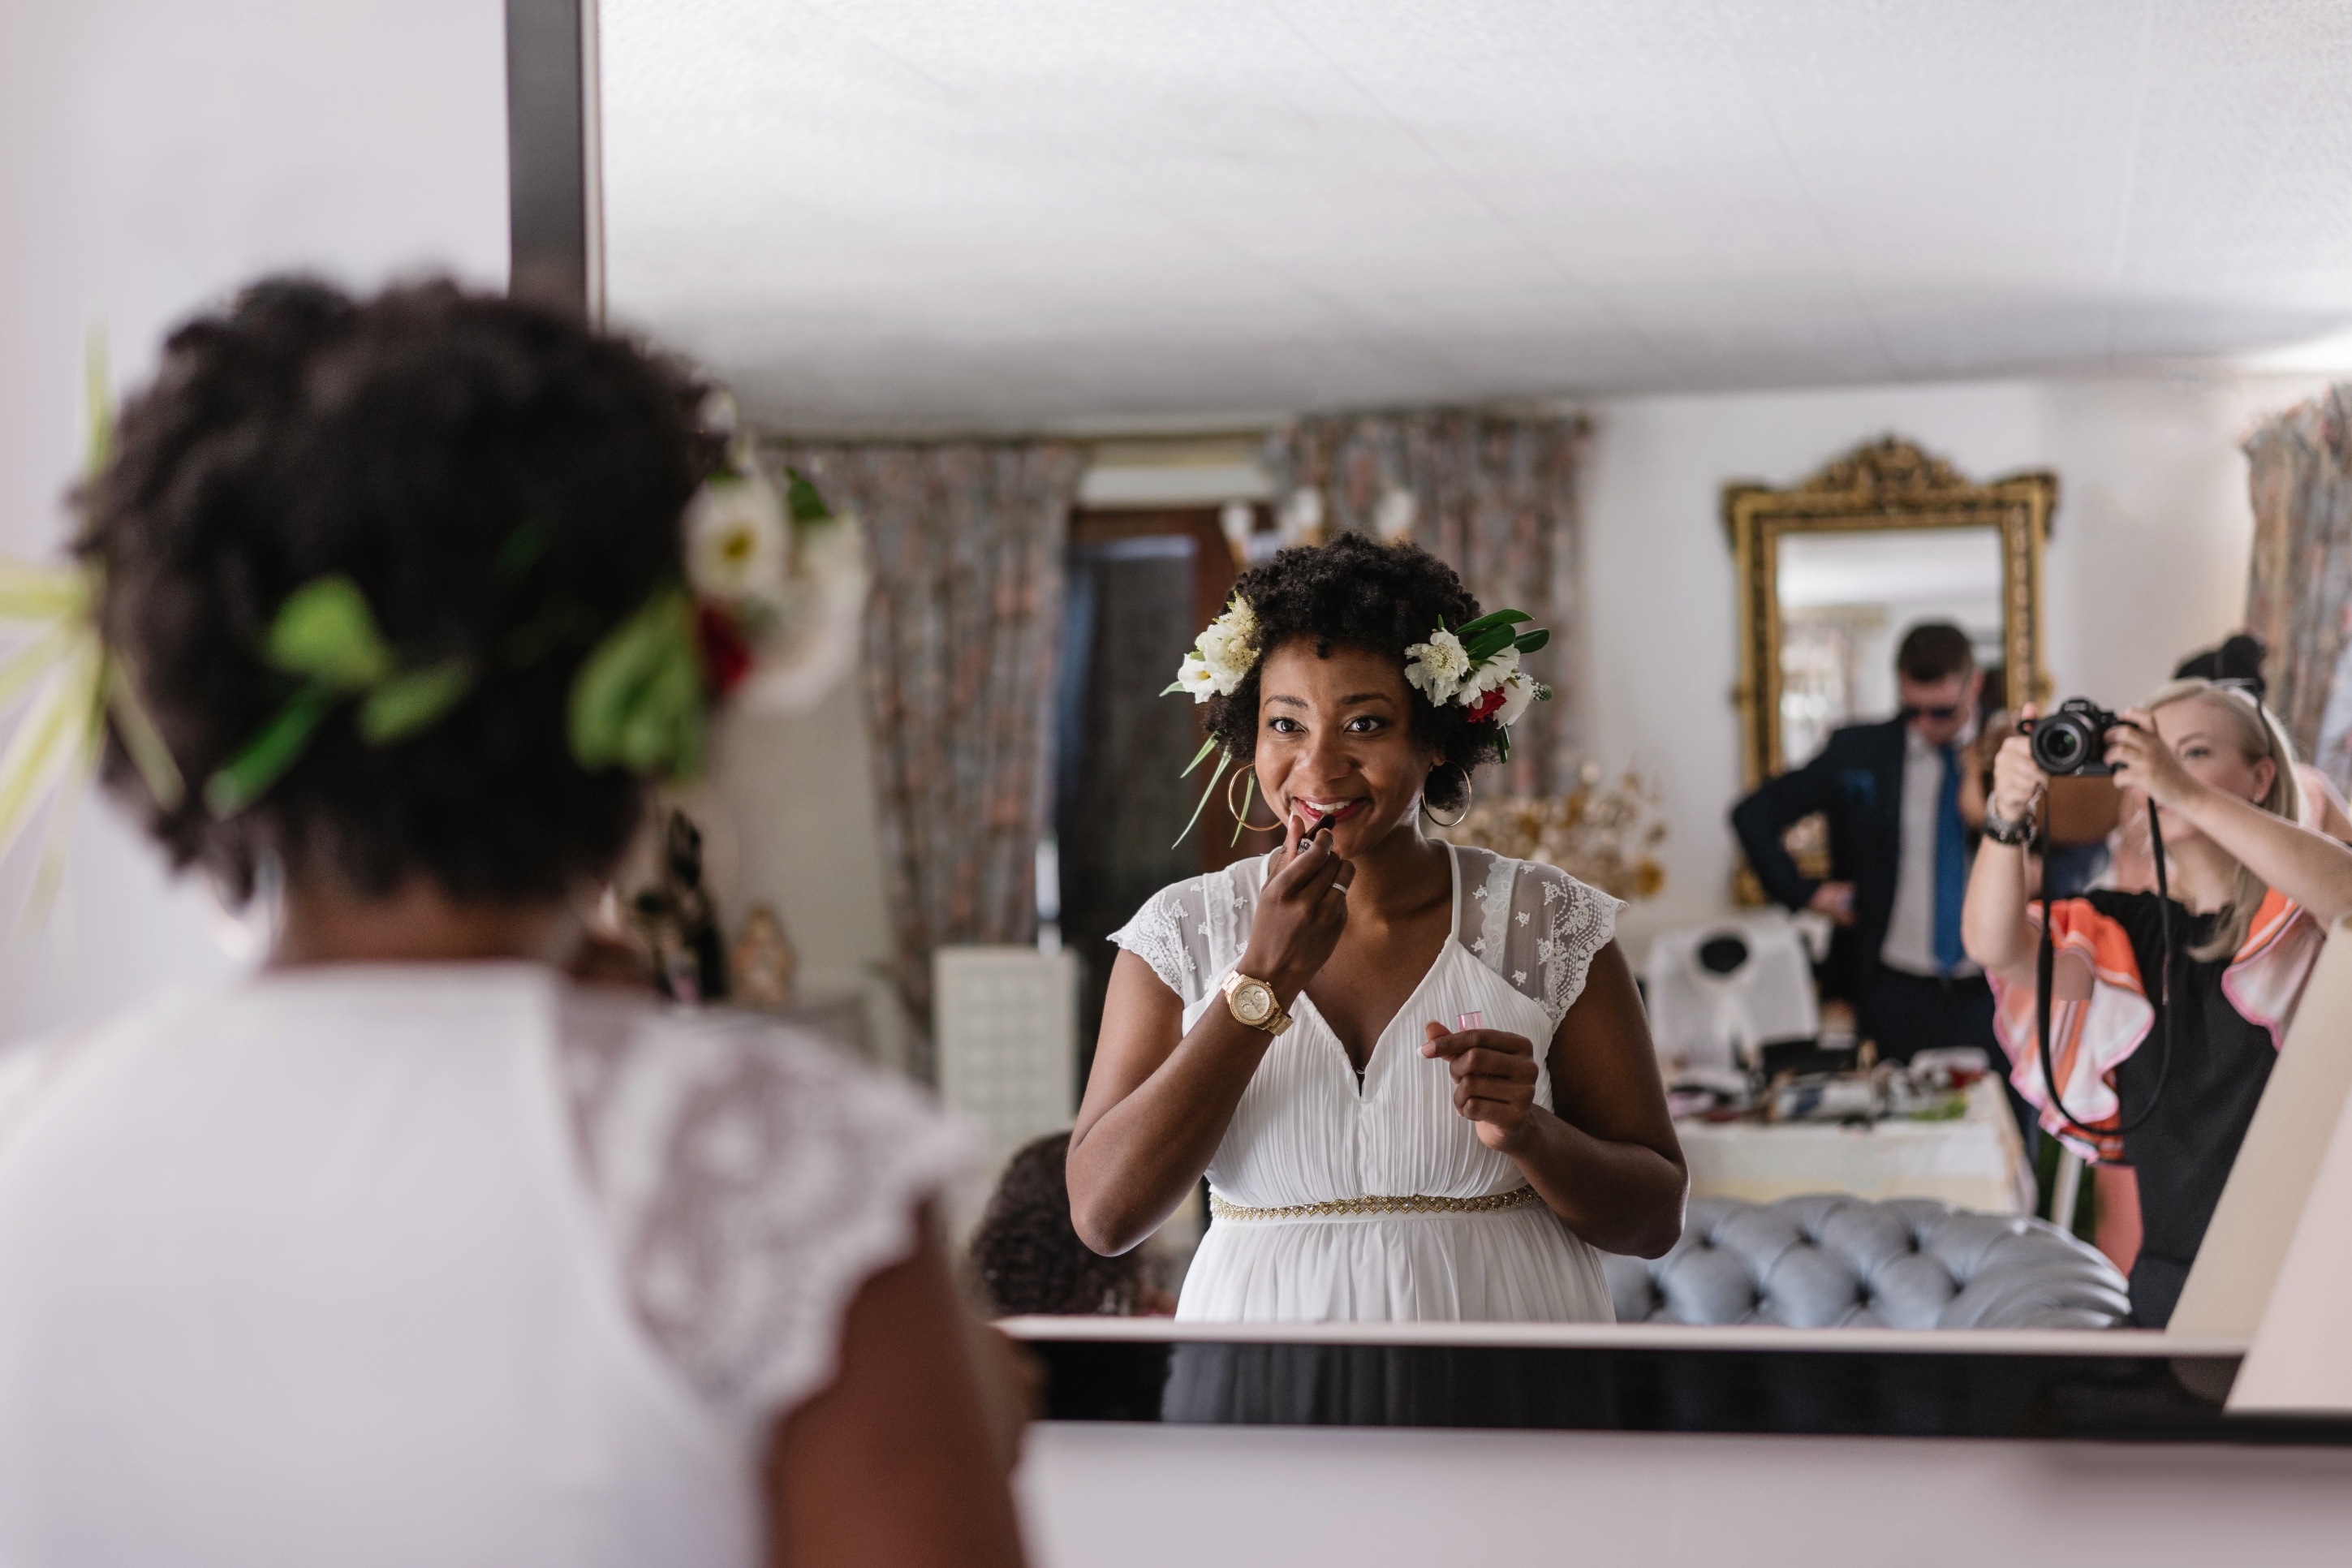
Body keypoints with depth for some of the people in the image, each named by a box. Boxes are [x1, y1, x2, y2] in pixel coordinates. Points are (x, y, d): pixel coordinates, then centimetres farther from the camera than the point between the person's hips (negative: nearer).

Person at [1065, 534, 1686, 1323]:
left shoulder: (1550, 924, -5)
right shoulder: (1182, 933, -4)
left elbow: (1655, 1218, -3)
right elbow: (1104, 1214, -14)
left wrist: (1526, 1133, -22)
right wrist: (1265, 983, -18)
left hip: (1508, 1316, 0)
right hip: (1262, 1315, 0)